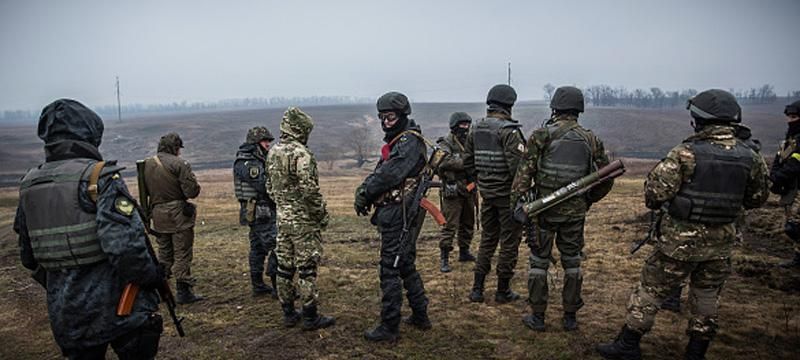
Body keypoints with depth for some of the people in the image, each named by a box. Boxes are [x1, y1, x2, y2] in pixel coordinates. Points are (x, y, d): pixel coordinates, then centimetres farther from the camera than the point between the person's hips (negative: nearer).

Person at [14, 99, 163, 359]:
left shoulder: (30, 186, 5)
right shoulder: (100, 177, -16)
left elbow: (29, 258, 14)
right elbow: (125, 246, -27)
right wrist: (155, 277, -11)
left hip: (65, 318, 6)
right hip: (118, 309, -6)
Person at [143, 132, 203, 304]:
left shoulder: (146, 164, 5)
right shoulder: (179, 164, -15)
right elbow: (192, 191, -17)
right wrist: (195, 185, 3)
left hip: (158, 215, 6)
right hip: (179, 214, -6)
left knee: (164, 253, 19)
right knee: (182, 254, 2)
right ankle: (183, 292, 5)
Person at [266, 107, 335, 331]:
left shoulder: (272, 153, 9)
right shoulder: (301, 154, -17)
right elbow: (310, 190, -21)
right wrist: (323, 215, -11)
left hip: (282, 219, 8)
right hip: (304, 220, -8)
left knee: (284, 266, 12)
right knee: (306, 268, -1)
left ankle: (288, 314, 23)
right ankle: (310, 317, 7)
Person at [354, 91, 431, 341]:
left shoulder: (409, 142, -15)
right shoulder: (396, 142, 16)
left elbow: (389, 174, -23)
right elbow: (379, 172, 12)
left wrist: (365, 193, -10)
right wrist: (364, 190, -6)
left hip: (399, 216, -10)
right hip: (398, 214, 10)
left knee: (390, 269, -3)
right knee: (406, 265, 19)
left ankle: (389, 327, 8)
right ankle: (420, 316, 31)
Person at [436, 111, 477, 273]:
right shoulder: (445, 144, -8)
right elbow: (446, 162, -25)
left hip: (469, 190, 7)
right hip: (453, 192, -7)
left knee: (468, 224, 17)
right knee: (450, 226, -5)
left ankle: (464, 252, 32)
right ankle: (444, 258, 0)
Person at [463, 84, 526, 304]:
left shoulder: (475, 129, 7)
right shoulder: (509, 131, -16)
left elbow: (467, 162, 12)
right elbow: (517, 165, -22)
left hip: (486, 193, 7)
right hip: (507, 194, -6)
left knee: (487, 239, 17)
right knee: (509, 242, 6)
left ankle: (477, 289, 18)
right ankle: (503, 291, 16)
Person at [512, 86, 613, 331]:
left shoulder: (542, 134, -7)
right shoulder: (590, 140, 4)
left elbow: (525, 171, -12)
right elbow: (606, 177, 8)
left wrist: (517, 201, -9)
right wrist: (588, 200, 20)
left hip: (543, 209, -3)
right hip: (575, 212, 3)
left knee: (539, 262, 7)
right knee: (572, 262, 15)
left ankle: (537, 317, 14)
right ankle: (570, 317, 23)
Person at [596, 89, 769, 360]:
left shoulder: (687, 154, -18)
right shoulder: (750, 158, -1)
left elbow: (655, 191, -21)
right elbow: (757, 199, 11)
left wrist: (655, 204, 1)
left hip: (681, 239, -5)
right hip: (720, 242, 5)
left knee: (650, 292, 7)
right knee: (707, 298, 20)